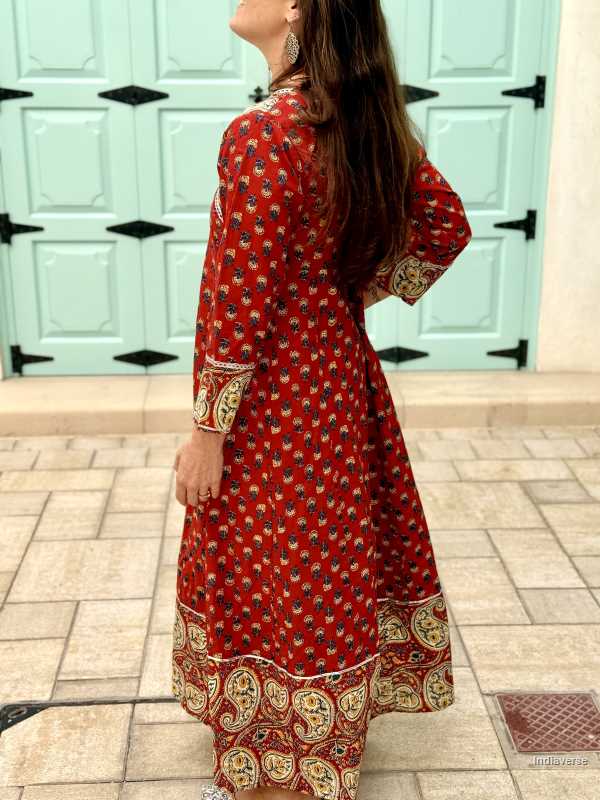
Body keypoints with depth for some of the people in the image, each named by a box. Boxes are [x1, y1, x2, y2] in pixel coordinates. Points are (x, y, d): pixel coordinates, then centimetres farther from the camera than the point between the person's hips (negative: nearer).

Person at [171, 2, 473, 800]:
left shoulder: (260, 136, -24)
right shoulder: (374, 124, 0)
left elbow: (240, 310, -23)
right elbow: (447, 226, 10)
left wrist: (207, 434, -15)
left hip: (273, 403, -8)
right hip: (345, 380, 8)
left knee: (268, 583, 9)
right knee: (338, 561, 23)